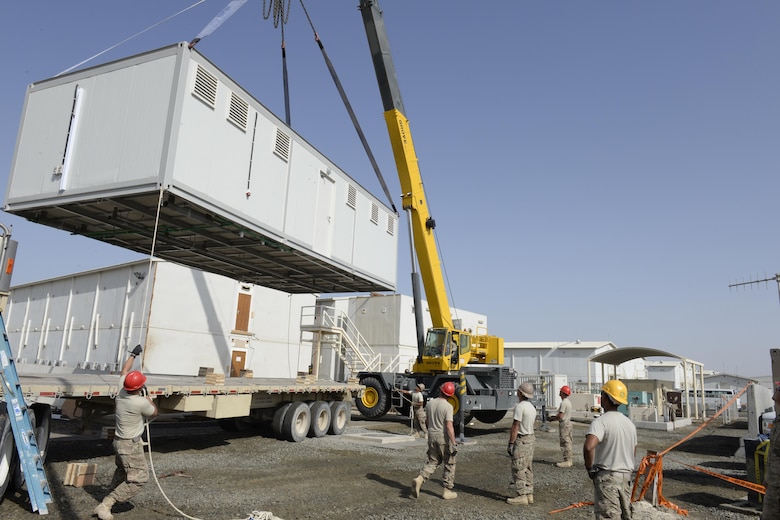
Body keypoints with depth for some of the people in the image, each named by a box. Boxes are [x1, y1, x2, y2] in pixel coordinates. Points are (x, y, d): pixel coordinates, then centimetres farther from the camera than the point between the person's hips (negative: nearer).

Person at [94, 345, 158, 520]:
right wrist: (149, 399, 11)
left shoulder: (122, 391, -7)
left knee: (123, 470, 30)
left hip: (120, 440, 9)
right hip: (131, 445, -9)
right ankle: (105, 504, -9)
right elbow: (154, 413, -5)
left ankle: (113, 493, 44)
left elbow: (124, 371, 13)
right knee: (139, 478, -6)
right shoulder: (141, 402, -27)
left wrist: (133, 354, 23)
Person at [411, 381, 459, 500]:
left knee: (433, 462, 15)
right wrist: (454, 443, -20)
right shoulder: (447, 406, -16)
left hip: (432, 436, 5)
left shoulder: (430, 404, 3)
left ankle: (419, 479, -6)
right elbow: (449, 426, -22)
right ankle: (447, 490, 13)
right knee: (449, 464, 10)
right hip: (444, 438, -5)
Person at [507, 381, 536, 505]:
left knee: (519, 469, -4)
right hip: (531, 438, 9)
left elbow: (515, 427, -19)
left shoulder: (520, 407, -18)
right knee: (528, 469, 13)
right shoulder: (532, 407, 11)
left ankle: (522, 496, -3)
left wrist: (510, 444, -15)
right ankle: (529, 494, 18)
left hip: (521, 440, -9)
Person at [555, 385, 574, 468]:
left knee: (565, 443, -6)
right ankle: (569, 460, 19)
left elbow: (560, 416, -23)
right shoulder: (568, 402, 12)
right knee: (568, 443, 14)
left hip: (564, 424, -10)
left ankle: (567, 461, -4)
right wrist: (556, 416, 10)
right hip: (568, 423, 10)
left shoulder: (564, 402, -20)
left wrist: (554, 417, -6)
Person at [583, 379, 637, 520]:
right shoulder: (630, 423, 9)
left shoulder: (600, 421, -17)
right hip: (626, 476, 8)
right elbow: (633, 453, 19)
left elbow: (588, 446, -33)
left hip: (606, 477, -8)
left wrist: (589, 467, -18)